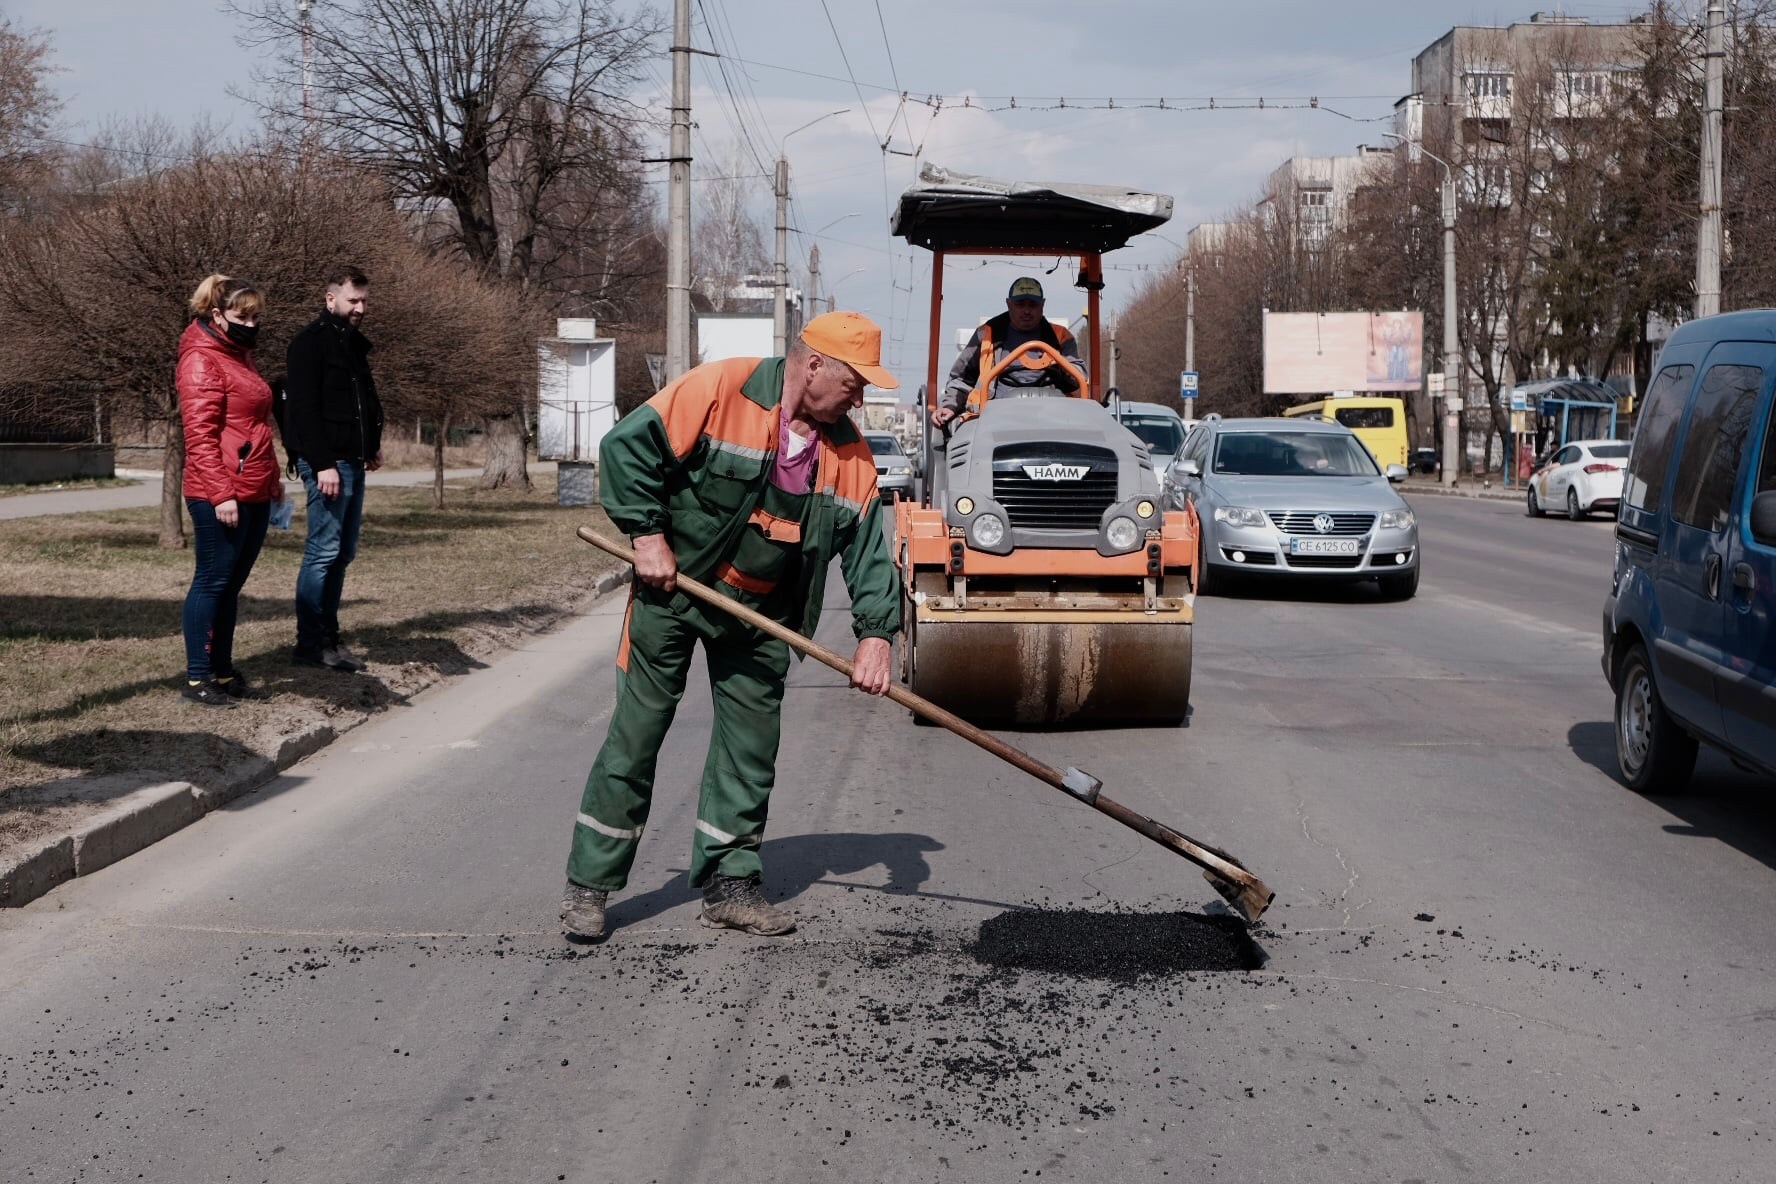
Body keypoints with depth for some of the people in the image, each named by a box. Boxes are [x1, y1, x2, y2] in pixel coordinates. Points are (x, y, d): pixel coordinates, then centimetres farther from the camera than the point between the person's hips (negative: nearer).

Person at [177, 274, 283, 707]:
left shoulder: (240, 358, 19)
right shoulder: (202, 361, -10)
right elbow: (200, 434, -17)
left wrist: (272, 478, 19)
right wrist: (221, 494, -22)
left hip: (255, 494, 9)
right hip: (221, 496, -9)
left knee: (231, 584, 12)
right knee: (213, 581, -5)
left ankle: (222, 670, 18)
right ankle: (197, 677, 0)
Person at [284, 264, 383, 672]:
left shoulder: (354, 344, 18)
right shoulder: (310, 344, -10)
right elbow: (304, 409, -17)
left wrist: (372, 445, 16)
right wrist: (323, 464, -22)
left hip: (353, 463, 9)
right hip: (327, 463, -9)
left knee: (343, 554, 11)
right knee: (323, 552, -8)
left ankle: (329, 638, 17)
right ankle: (309, 645, -4)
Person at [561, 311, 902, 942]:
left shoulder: (848, 453, -2)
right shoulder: (722, 388, -18)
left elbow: (867, 546, 0)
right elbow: (627, 446, -17)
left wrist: (875, 632, -11)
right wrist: (648, 535, -18)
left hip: (760, 615, 5)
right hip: (673, 588, -5)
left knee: (752, 742, 6)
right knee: (636, 731, -2)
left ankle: (729, 883, 18)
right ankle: (589, 884, 7)